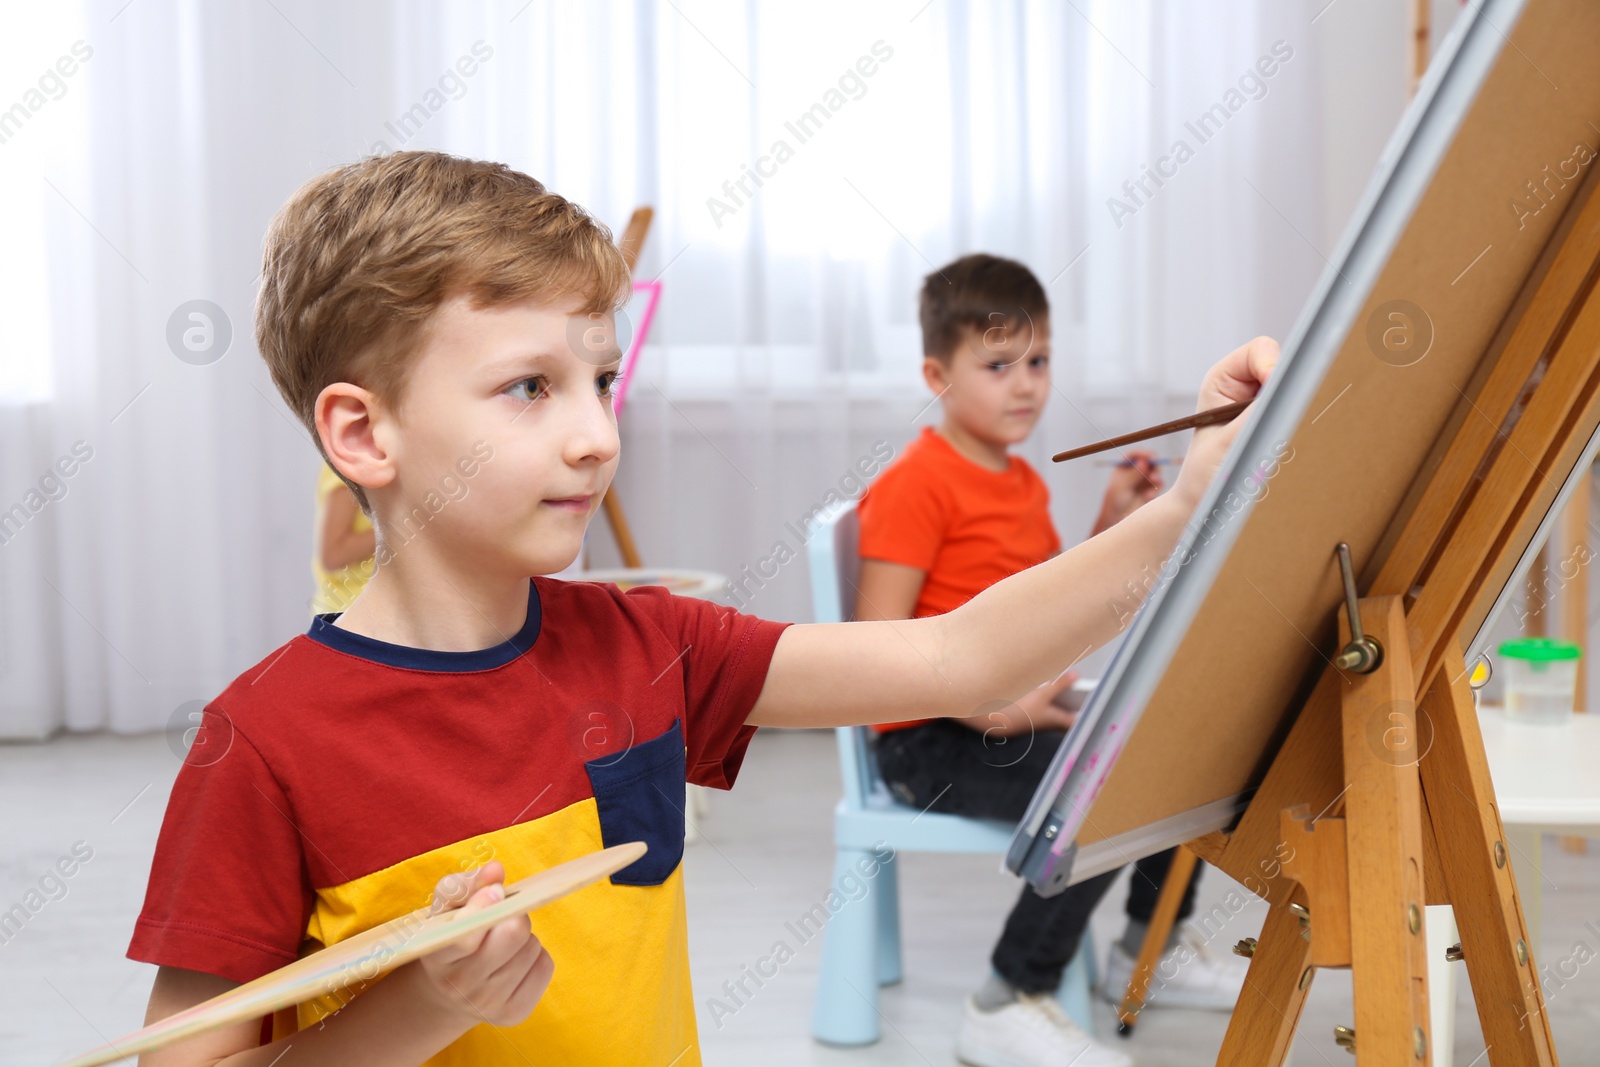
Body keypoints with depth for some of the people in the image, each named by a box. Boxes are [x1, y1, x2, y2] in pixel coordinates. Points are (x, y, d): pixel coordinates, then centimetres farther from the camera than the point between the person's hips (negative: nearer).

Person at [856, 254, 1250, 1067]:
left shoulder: (1024, 482, 13)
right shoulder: (913, 487, -15)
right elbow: (877, 644, -21)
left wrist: (1112, 526, 6)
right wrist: (989, 706, -29)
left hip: (1013, 717, 9)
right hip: (929, 741, -9)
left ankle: (1148, 949, 26)